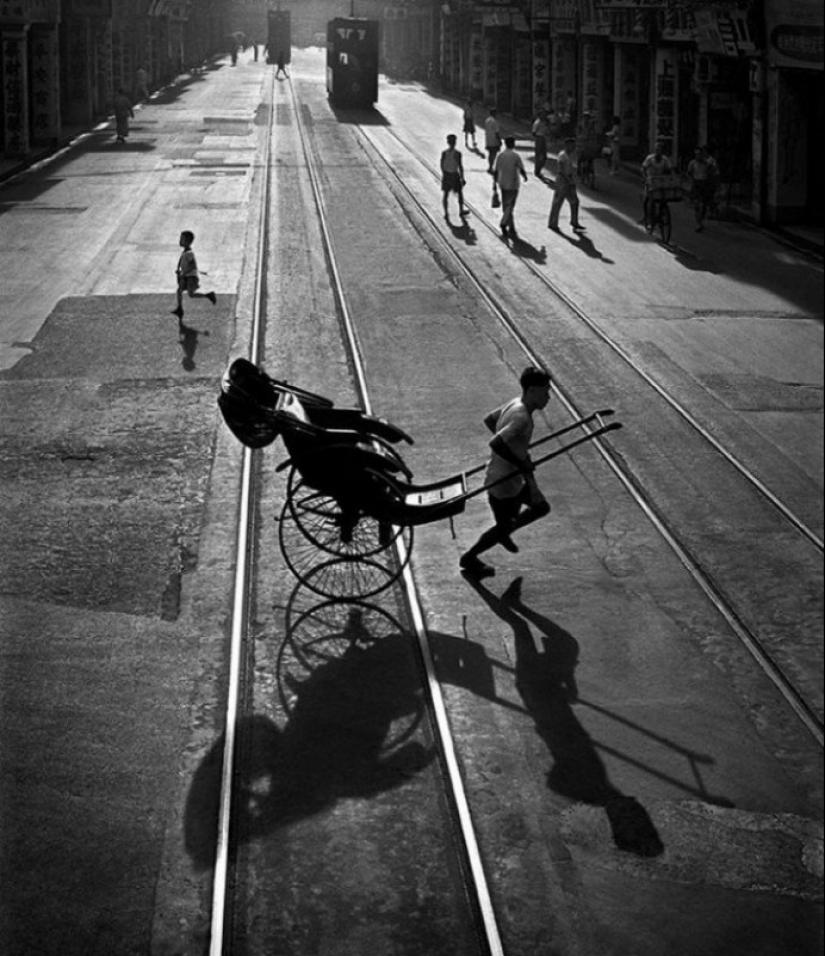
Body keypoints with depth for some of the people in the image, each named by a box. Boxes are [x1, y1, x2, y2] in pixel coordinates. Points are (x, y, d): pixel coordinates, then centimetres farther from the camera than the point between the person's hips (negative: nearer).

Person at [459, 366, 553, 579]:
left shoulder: (514, 405, 0)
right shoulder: (522, 417, -30)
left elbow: (489, 419, 15)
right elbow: (495, 443, -40)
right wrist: (521, 463, -28)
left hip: (515, 477, 9)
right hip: (503, 482, -9)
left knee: (541, 508, 19)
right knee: (503, 526, 11)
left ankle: (504, 533, 37)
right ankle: (469, 559, 31)